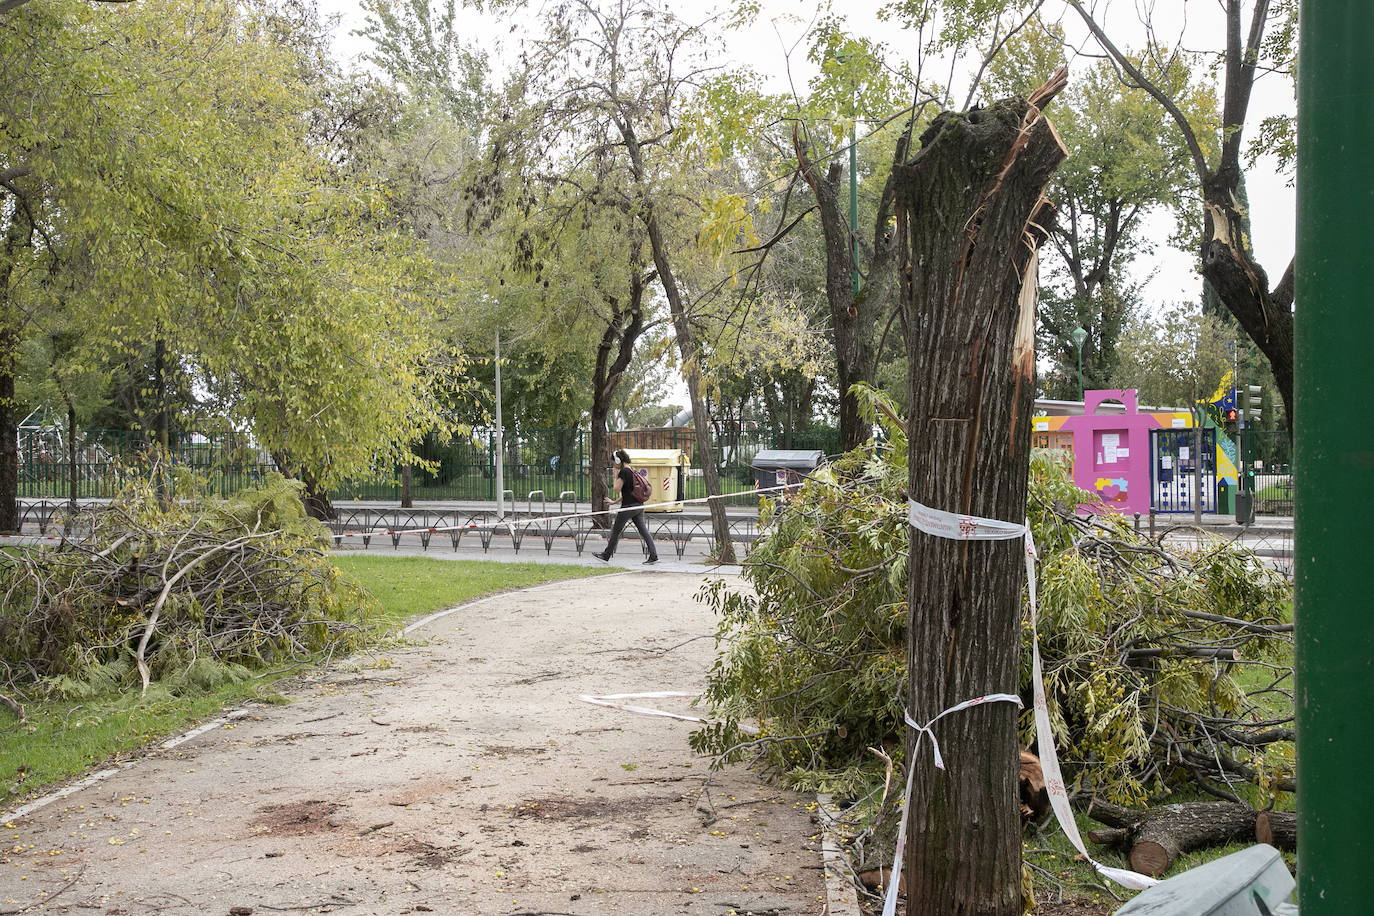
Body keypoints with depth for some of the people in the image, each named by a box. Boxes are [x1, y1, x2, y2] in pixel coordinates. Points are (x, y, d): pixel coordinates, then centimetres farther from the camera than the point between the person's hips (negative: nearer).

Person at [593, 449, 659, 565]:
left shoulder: (623, 472, -13)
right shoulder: (633, 471, 14)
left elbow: (617, 489, -15)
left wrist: (615, 476, -3)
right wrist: (615, 502, 26)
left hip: (628, 507, -8)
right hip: (639, 505, 8)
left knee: (616, 531, 7)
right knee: (643, 530, 4)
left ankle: (606, 556, 19)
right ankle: (654, 555, -4)